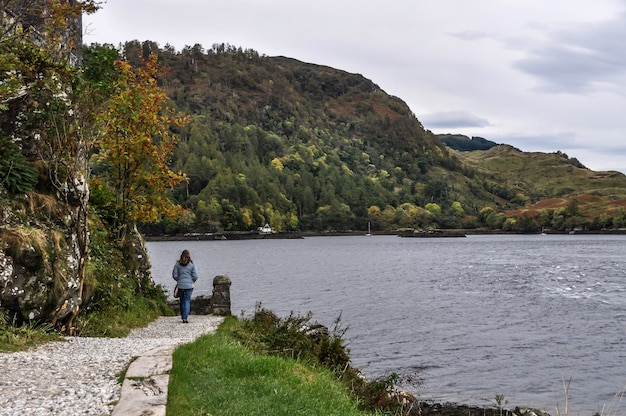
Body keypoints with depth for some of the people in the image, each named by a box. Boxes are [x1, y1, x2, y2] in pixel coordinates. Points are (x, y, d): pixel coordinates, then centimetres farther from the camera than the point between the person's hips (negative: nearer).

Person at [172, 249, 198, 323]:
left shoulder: (177, 264, 0)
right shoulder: (192, 264, -4)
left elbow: (174, 275, -1)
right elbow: (195, 276, -6)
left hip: (180, 286, 2)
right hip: (189, 286, -2)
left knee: (182, 301, 15)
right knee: (187, 301, 0)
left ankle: (183, 316, 25)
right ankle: (185, 317, -11)